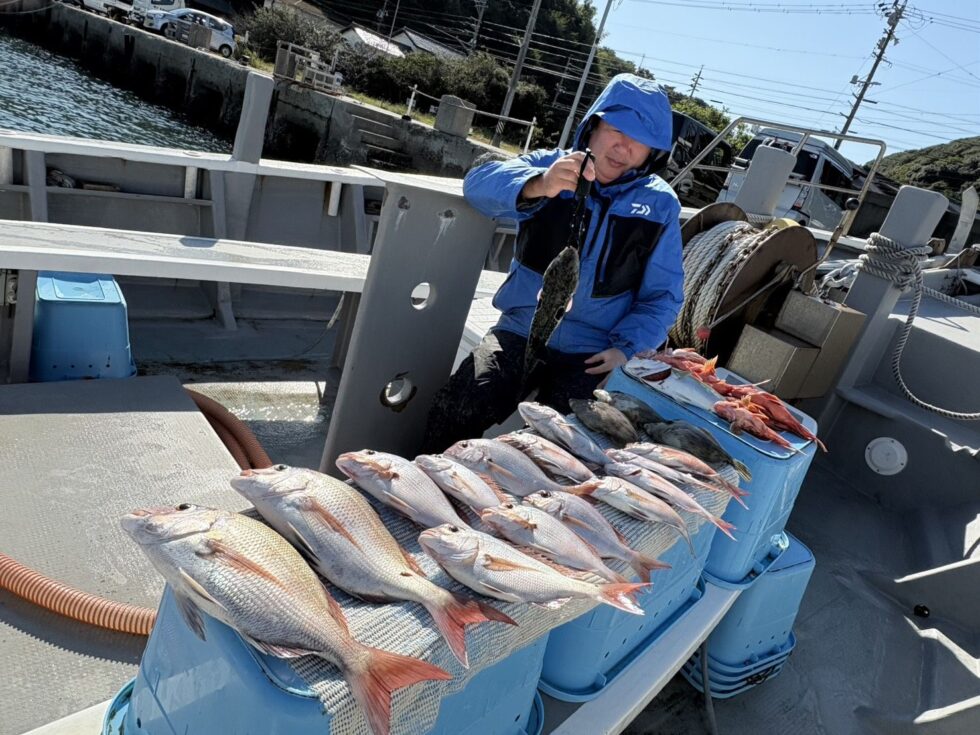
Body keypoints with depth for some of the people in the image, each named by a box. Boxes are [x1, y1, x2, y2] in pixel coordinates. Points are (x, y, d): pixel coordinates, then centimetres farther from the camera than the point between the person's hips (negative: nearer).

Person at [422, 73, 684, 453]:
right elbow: (480, 183, -14)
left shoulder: (660, 205, 4)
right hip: (521, 330, 0)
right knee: (459, 407, -23)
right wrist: (537, 185, -35)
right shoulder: (551, 165, 3)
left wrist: (626, 348, -10)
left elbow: (663, 296, 7)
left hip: (590, 353, 0)